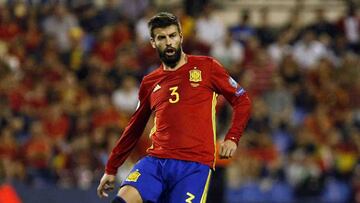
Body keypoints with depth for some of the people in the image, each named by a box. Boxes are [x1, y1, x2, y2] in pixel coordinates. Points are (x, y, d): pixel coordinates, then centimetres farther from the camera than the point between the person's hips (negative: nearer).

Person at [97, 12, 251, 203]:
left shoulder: (206, 67, 6)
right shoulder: (149, 83, 16)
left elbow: (242, 100, 10)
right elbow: (134, 129, 25)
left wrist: (232, 138, -4)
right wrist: (111, 169, 27)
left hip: (195, 165, -3)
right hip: (155, 160, 3)